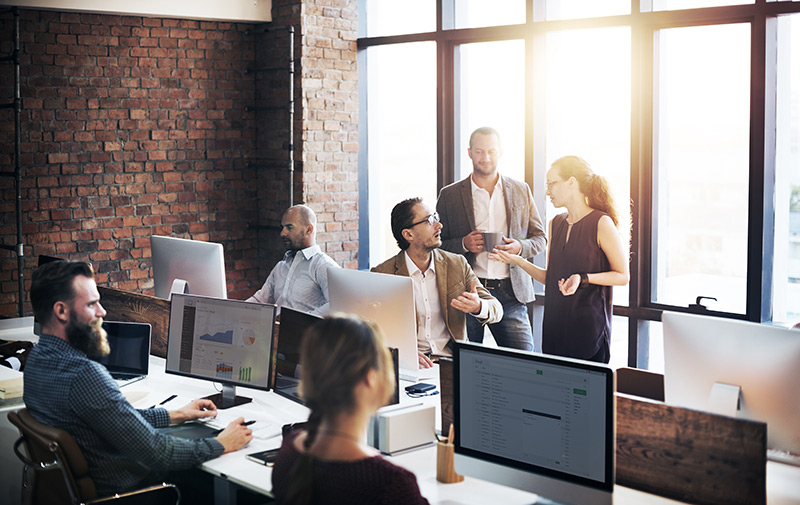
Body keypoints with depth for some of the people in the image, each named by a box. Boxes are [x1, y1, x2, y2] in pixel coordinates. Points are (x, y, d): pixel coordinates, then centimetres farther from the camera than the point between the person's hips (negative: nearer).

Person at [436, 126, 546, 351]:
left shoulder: (521, 191, 12)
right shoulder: (449, 195, 6)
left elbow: (540, 238, 15)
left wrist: (520, 247, -7)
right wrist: (463, 244, -11)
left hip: (510, 292, 1)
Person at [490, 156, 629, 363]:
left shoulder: (601, 223, -8)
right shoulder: (556, 224, 12)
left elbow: (623, 275, -6)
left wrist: (583, 279, -18)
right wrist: (518, 261, 3)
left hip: (588, 327, -6)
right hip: (555, 326, 6)